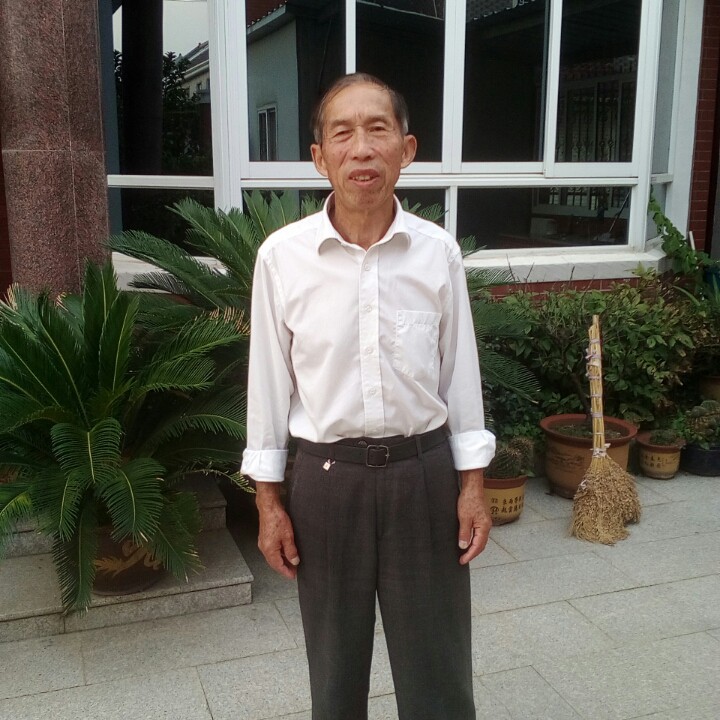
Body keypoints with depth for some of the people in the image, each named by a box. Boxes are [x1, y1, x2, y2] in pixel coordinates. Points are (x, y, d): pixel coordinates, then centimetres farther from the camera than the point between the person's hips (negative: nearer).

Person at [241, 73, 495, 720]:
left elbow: (459, 373, 2)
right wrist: (269, 501, 1)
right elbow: (269, 382, -2)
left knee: (438, 668, 14)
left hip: (423, 473, 1)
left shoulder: (438, 251, -6)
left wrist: (472, 485, 3)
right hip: (327, 478, 0)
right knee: (335, 667, 19)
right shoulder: (283, 256, -9)